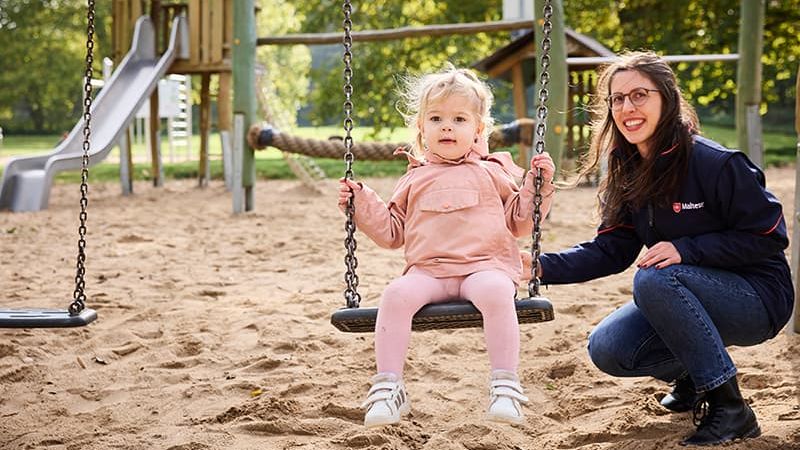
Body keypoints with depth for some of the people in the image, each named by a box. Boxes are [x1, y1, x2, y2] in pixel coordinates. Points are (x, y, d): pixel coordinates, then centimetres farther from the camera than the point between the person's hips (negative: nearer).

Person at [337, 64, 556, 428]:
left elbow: (520, 221, 17)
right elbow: (392, 231, 24)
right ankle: (387, 386, -26)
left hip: (486, 266, -2)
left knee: (495, 292, -37)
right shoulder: (415, 180, 23)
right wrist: (362, 203, 13)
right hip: (428, 270, 2)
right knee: (397, 294, -29)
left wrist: (537, 186, 4)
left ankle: (505, 384, -33)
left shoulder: (493, 172, 19)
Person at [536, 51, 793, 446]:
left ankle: (730, 408, -22)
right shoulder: (627, 174, 1)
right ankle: (692, 374, 17)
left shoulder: (715, 163, -21)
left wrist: (685, 249, -27)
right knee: (607, 349, -12)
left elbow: (769, 236, -18)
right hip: (689, 301, 7)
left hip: (757, 301, -7)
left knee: (654, 278, -32)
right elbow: (610, 250, 0)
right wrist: (543, 266, -16)